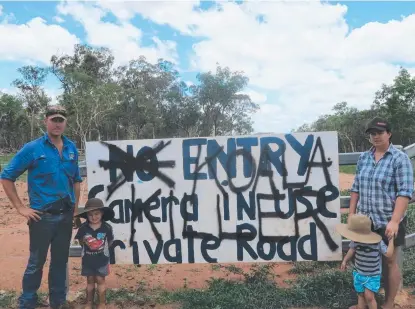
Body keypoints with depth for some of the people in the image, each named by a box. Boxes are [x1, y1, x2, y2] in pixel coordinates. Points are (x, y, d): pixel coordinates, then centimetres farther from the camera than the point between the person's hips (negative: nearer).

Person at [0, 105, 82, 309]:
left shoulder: (71, 148, 4)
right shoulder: (32, 148, -8)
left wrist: (75, 206, 9)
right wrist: (21, 208, -7)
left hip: (66, 215, 4)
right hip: (42, 215, -4)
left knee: (60, 260, 15)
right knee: (36, 262, 8)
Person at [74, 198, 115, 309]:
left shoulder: (107, 228, -14)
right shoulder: (83, 228, -11)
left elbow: (110, 242, 0)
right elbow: (81, 241, 5)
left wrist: (103, 250, 5)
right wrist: (88, 248, 2)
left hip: (102, 259, -1)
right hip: (87, 259, 2)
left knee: (100, 280, 6)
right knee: (90, 280, 14)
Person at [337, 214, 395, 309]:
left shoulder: (378, 242, -22)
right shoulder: (355, 240, -11)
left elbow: (389, 253, -25)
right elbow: (352, 250, 7)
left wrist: (391, 238, -24)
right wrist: (345, 260, 5)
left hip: (373, 275, -4)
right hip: (358, 273, 4)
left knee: (369, 296, -10)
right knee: (361, 295, 13)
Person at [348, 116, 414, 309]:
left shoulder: (399, 158, -9)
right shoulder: (363, 158, 6)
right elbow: (356, 188, 9)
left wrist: (394, 221, -23)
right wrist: (351, 214, 6)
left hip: (388, 222, -4)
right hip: (365, 221, 5)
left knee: (389, 261, 10)